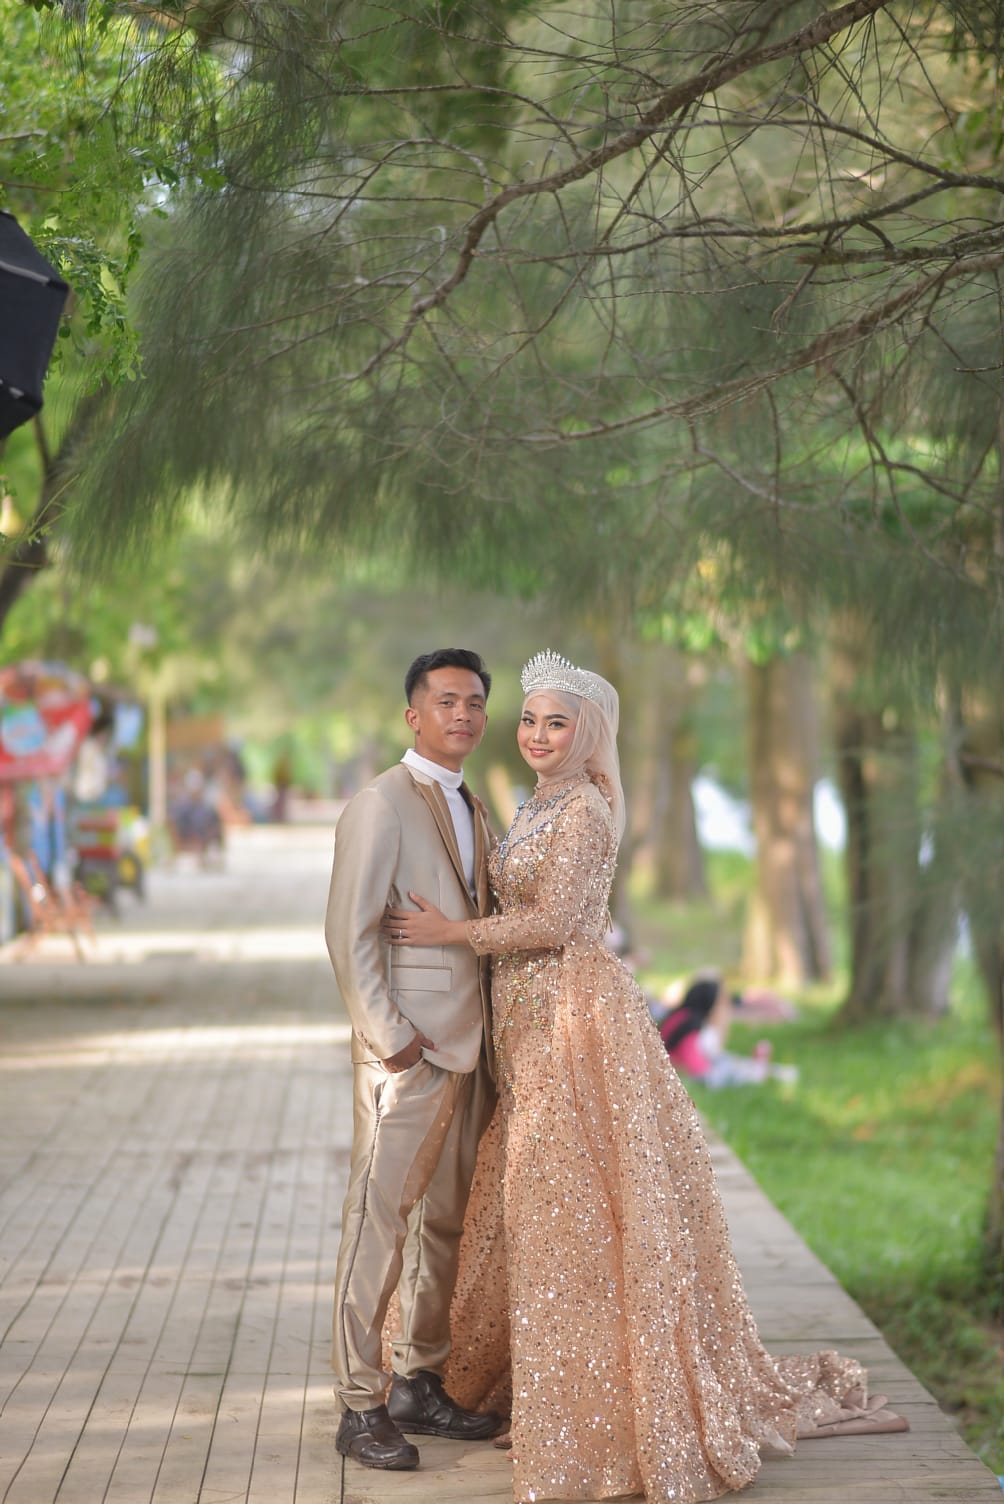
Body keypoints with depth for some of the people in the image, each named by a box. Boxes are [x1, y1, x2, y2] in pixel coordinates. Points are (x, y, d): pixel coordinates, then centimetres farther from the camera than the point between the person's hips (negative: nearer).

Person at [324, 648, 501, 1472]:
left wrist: (492, 1034, 10)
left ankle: (421, 1385, 24)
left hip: (470, 1050, 8)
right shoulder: (382, 804, -8)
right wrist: (388, 1035, -16)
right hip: (408, 1051, -8)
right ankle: (360, 1408, 3)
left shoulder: (472, 810, 17)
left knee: (451, 1224, 13)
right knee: (380, 1223, -4)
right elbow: (349, 932, -13)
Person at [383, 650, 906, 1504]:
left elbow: (552, 923, -19)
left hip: (574, 1018, -9)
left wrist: (452, 933, -12)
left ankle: (611, 1412, 2)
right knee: (536, 1201, 13)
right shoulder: (539, 807, 16)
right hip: (530, 1022, 10)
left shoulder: (583, 808, -13)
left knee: (576, 1205, -6)